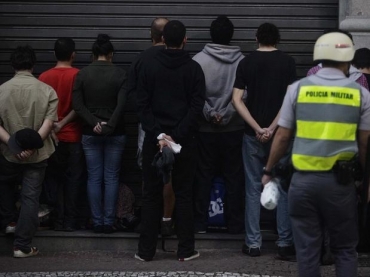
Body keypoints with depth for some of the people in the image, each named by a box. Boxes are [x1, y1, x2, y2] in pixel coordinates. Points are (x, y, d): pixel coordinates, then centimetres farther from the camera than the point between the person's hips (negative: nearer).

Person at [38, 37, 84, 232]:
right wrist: (62, 123, -10)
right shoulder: (78, 75, -9)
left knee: (55, 179, 10)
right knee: (73, 179, 6)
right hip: (73, 136, -2)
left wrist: (51, 128, 3)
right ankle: (69, 221, 5)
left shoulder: (44, 77, -1)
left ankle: (58, 221, 10)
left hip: (52, 136, 2)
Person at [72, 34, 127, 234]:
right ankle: (108, 222, 4)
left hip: (90, 133, 1)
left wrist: (94, 123, -10)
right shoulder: (120, 74, -5)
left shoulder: (82, 74, -1)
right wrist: (110, 126, -16)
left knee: (94, 178, 6)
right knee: (111, 178, 5)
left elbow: (77, 105, -7)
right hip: (115, 133, -1)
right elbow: (122, 104, -15)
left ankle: (97, 222, 7)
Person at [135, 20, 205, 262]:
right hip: (185, 141, -1)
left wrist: (158, 135, -9)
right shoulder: (193, 68, -2)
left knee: (151, 195, 7)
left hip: (154, 139, 1)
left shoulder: (149, 67, 1)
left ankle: (146, 250, 7)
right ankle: (186, 250, 7)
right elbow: (196, 107, -9)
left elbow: (142, 105, -5)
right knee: (184, 195, 6)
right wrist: (178, 136, -12)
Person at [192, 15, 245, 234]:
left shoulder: (199, 60, -6)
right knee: (234, 177, 8)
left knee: (204, 177, 8)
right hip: (234, 128, 0)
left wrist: (210, 113, -9)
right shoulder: (242, 61, -5)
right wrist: (227, 115, -11)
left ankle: (200, 223, 10)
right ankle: (235, 223, 10)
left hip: (205, 128, 0)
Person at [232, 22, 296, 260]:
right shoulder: (287, 62, -2)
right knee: (283, 188, 5)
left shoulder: (246, 62, 2)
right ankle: (285, 244, 5)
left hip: (253, 135, 1)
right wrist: (272, 128, -12)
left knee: (254, 189, 7)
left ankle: (253, 244, 8)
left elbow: (237, 100, -4)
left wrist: (258, 129, -7)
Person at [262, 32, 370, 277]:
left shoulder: (298, 88, 2)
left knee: (307, 248, 7)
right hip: (341, 181, 0)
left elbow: (282, 137, 4)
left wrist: (268, 170, 15)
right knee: (345, 249, 11)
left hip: (304, 179, 1)